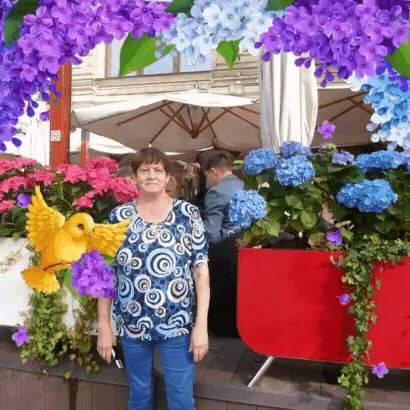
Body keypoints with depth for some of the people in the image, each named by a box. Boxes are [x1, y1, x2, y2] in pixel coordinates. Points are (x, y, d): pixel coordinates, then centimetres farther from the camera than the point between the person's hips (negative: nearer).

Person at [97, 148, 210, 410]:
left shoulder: (188, 214, -6)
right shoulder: (119, 217, -2)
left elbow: (201, 270, -7)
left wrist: (201, 324, -10)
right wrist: (104, 325, 1)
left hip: (178, 325, -1)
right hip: (131, 325, 2)